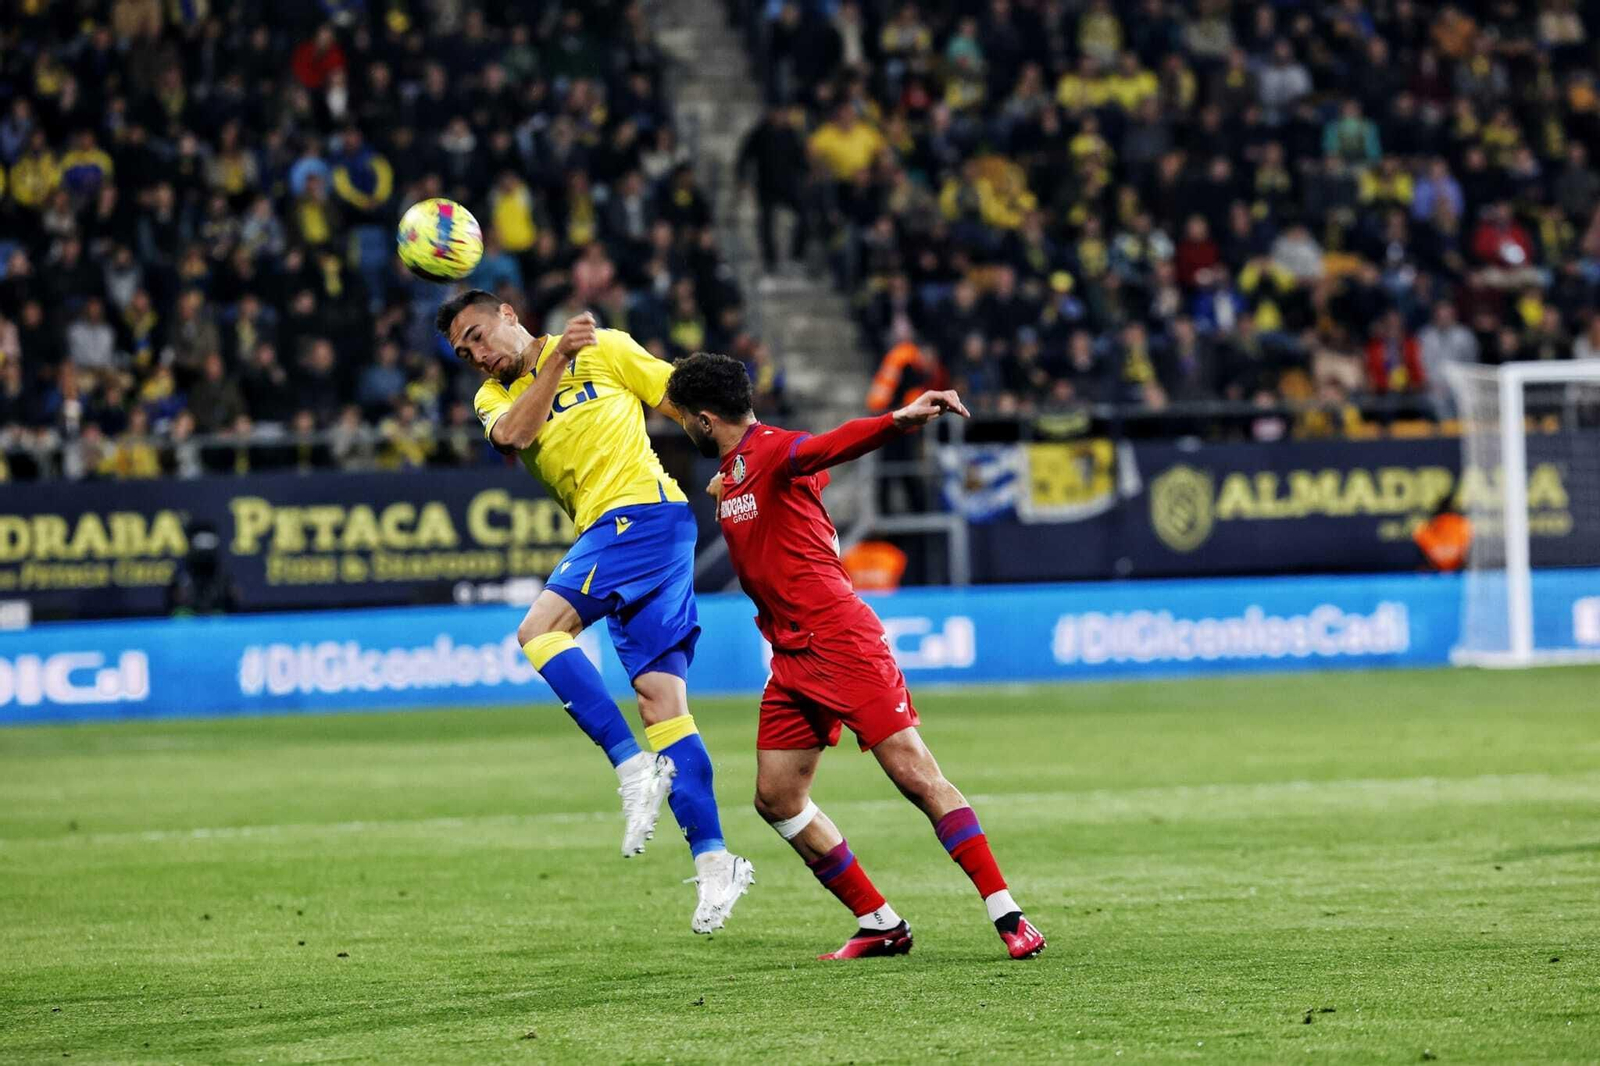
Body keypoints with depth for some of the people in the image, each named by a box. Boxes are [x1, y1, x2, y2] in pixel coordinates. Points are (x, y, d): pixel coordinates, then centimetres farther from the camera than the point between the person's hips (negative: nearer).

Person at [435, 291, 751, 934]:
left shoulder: (604, 350, 5)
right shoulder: (495, 398, 18)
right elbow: (513, 433, -6)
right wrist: (556, 361, -15)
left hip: (642, 507, -6)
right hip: (606, 534, 6)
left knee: (539, 628, -21)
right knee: (660, 695, -1)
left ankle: (633, 765, -24)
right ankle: (712, 859, -3)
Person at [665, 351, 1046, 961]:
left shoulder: (772, 451, -11)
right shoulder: (732, 470, 15)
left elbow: (832, 448, -34)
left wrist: (900, 421, -52)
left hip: (841, 641, -9)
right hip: (791, 658, 9)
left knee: (916, 775, -14)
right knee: (776, 799, 5)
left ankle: (1007, 915, -13)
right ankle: (880, 925, 12)